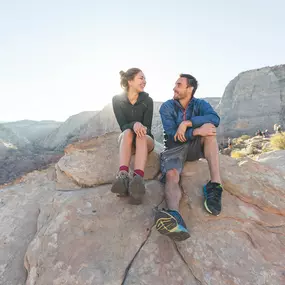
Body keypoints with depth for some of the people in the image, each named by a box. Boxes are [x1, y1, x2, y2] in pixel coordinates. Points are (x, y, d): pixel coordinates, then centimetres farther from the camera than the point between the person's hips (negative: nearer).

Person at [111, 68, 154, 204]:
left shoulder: (147, 100, -5)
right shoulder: (117, 99, -5)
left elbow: (147, 128, -8)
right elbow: (123, 126, -13)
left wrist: (141, 128, -31)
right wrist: (134, 124, -34)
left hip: (146, 139, 0)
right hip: (126, 138, 0)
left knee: (141, 136, -35)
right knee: (128, 132, -34)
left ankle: (138, 179, -58)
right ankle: (123, 175, -54)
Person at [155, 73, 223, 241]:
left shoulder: (200, 104, 2)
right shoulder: (167, 107, -2)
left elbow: (215, 119, -21)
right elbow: (172, 133, -16)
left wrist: (187, 123, -29)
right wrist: (195, 131, -31)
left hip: (195, 146, 2)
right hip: (175, 148, -1)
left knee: (209, 126, -27)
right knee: (171, 175, -33)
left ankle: (215, 186, -36)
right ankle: (175, 218, -62)